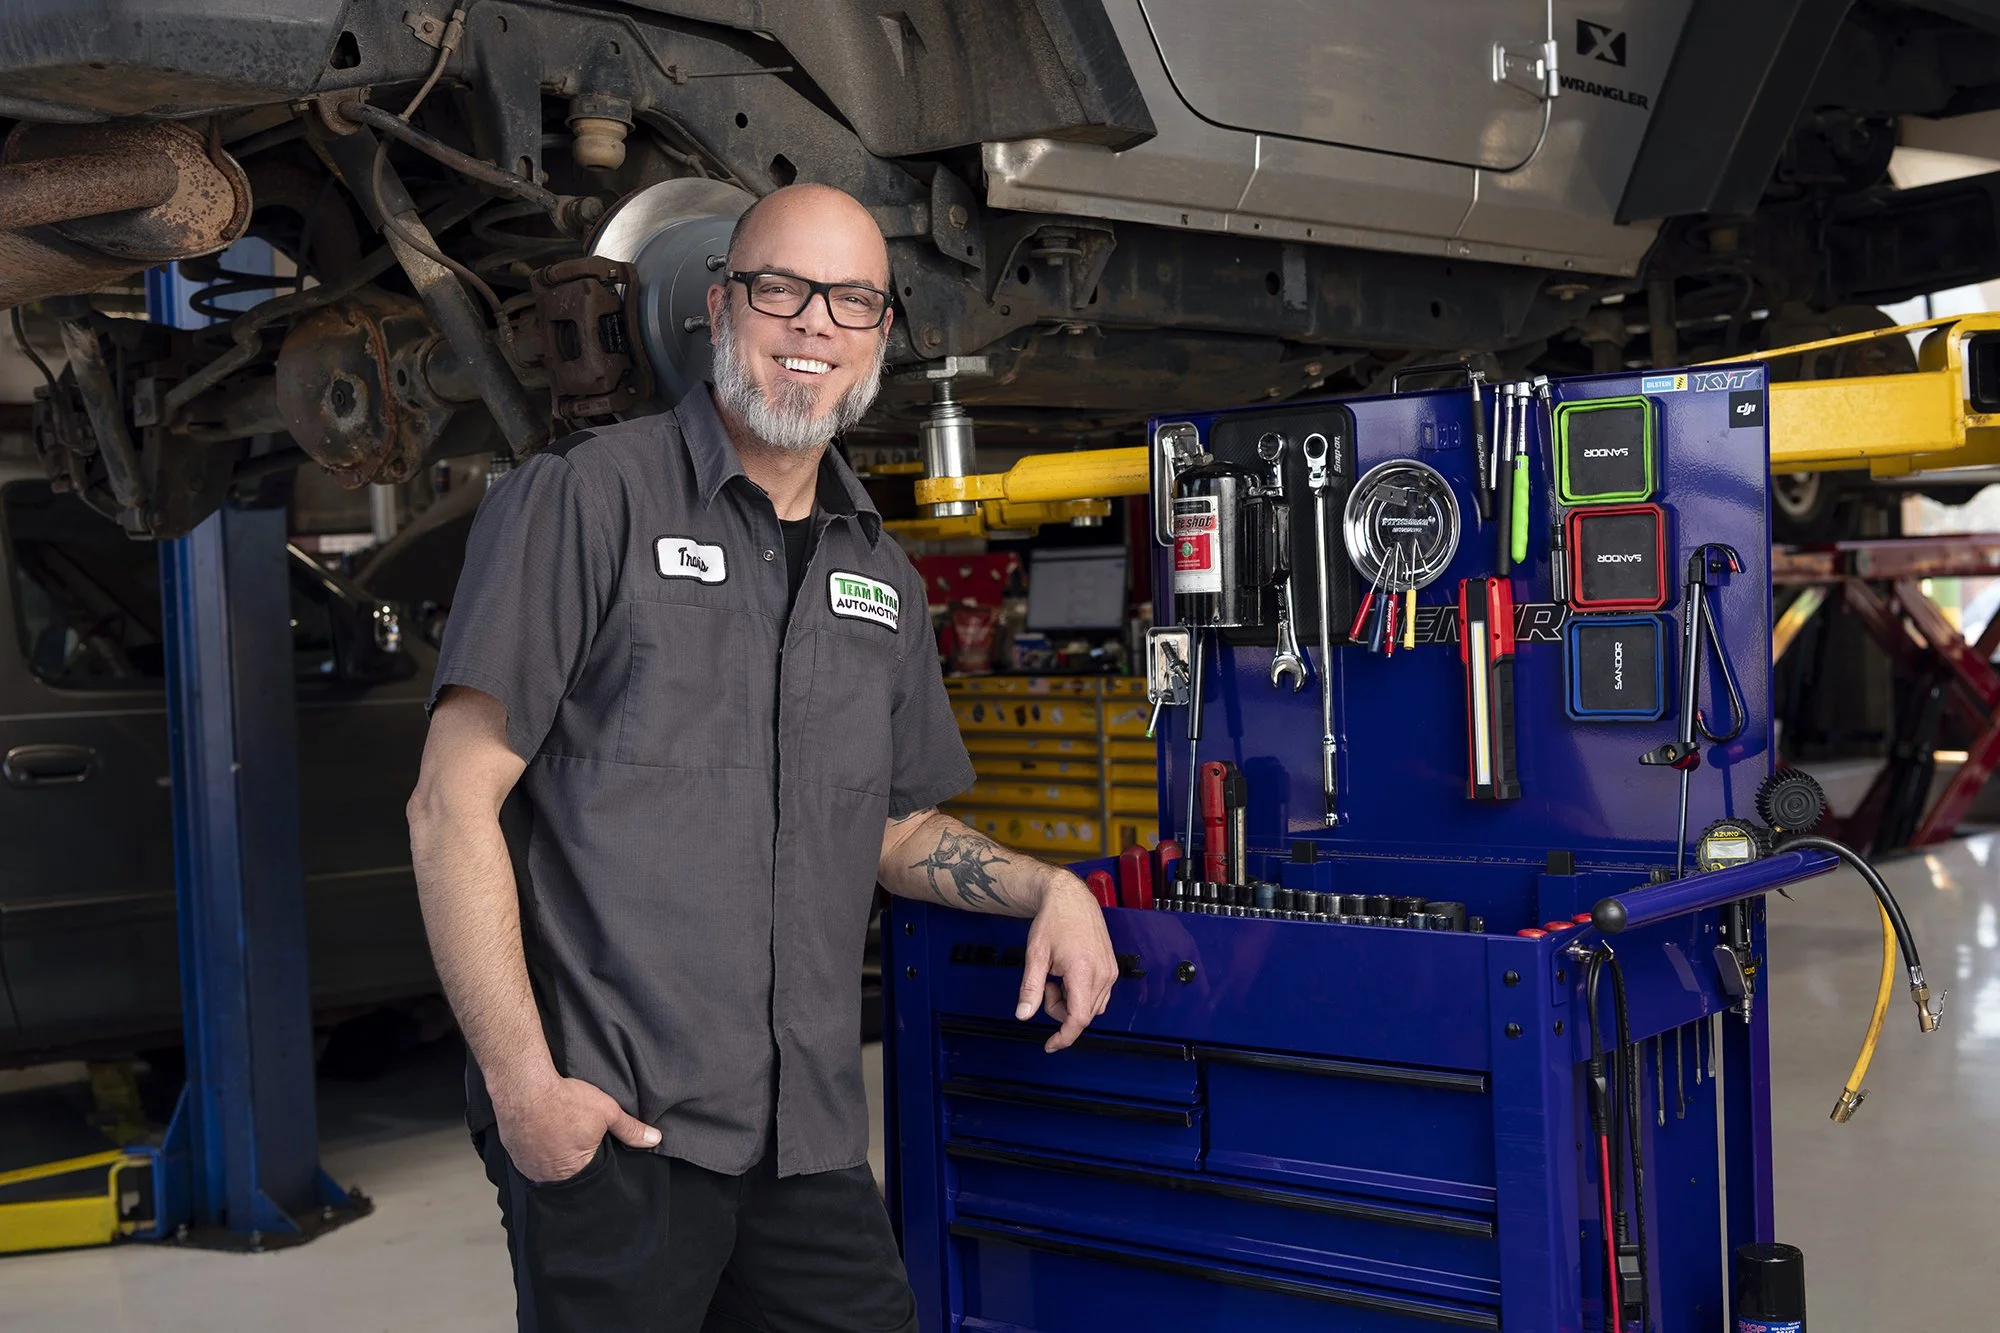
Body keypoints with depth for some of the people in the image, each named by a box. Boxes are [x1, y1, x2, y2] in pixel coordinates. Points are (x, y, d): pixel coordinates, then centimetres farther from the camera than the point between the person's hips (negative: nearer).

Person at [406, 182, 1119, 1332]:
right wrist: (522, 1081, -15)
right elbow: (454, 805, -9)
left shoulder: (882, 576, 14)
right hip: (606, 1124, -5)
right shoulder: (587, 496, -5)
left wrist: (1047, 890, 6)